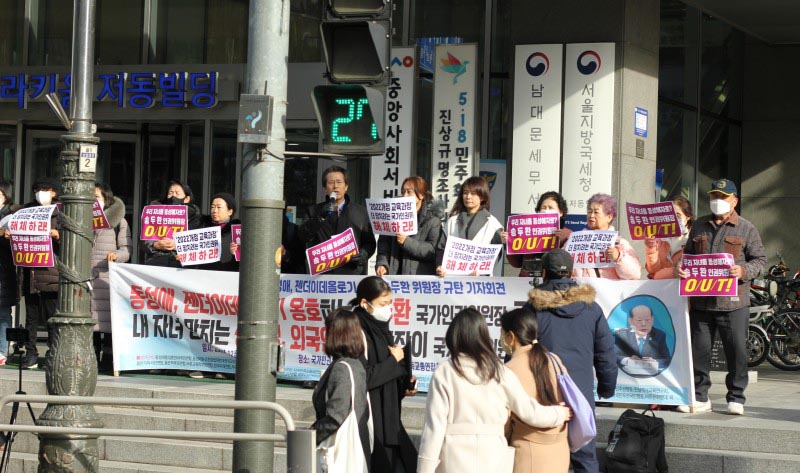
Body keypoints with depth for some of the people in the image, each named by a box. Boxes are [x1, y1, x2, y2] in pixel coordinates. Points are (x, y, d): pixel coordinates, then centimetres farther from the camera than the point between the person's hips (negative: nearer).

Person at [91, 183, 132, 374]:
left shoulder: (118, 221, 6)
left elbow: (127, 248, -1)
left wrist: (117, 255, -20)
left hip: (109, 277, -4)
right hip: (87, 277, 4)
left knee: (108, 320, -7)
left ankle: (108, 361, -5)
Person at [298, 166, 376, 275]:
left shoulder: (360, 212, 15)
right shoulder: (315, 211, 14)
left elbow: (370, 242, 15)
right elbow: (303, 236, 0)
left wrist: (363, 254, -6)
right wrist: (320, 218, -14)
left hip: (352, 271, 0)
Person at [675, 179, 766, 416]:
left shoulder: (746, 228, 4)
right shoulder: (699, 226, 16)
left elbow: (760, 259, 3)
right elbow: (688, 253, 22)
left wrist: (743, 271, -16)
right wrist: (680, 267, 0)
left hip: (733, 302, -3)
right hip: (700, 300, 4)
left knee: (737, 351, -2)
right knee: (699, 349, 5)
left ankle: (736, 398, 9)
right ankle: (700, 397, 15)